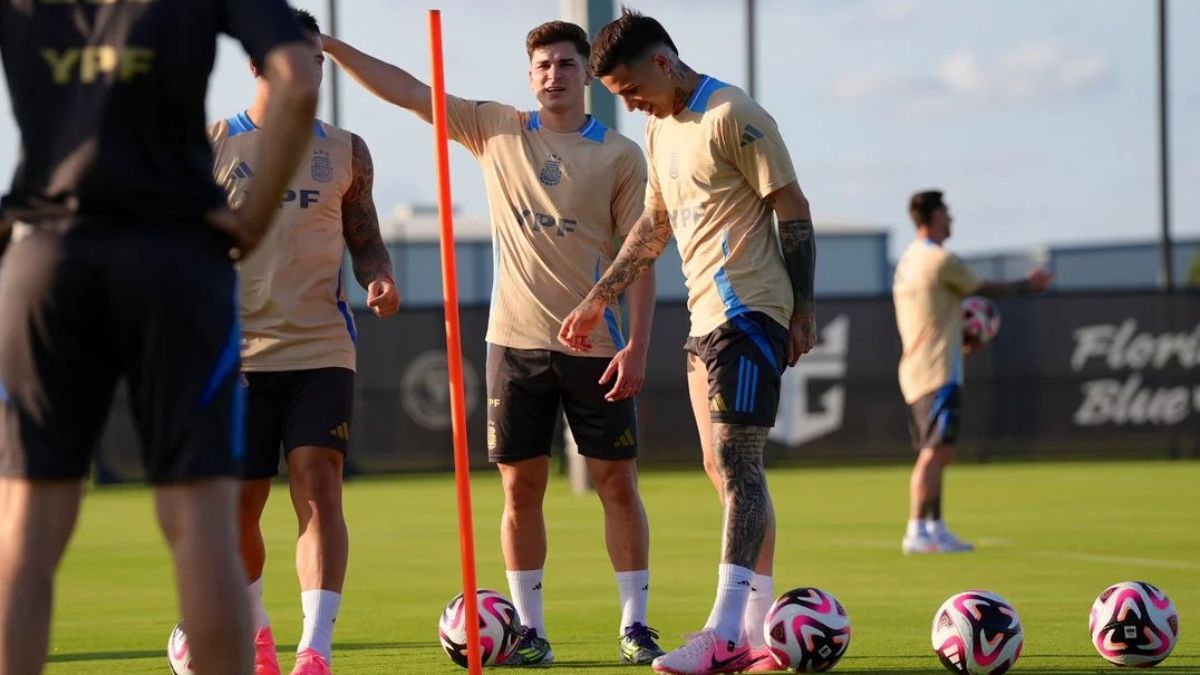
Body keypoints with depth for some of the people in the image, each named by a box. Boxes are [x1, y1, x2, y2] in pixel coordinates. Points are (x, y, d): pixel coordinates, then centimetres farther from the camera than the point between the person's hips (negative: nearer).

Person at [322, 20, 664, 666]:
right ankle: (531, 629, 10)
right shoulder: (496, 129, 7)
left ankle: (634, 624, 7)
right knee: (521, 488, 3)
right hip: (516, 342, 2)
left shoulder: (619, 155, 1)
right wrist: (329, 46, -3)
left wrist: (636, 345, -9)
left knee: (617, 483, 0)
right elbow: (406, 90, 5)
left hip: (594, 345, -2)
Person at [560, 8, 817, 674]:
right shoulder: (660, 129, 16)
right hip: (706, 317, 9)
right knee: (725, 467, 7)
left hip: (749, 312, -9)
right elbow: (653, 226, 25)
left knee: (735, 460, -15)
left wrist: (803, 309, -13)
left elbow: (793, 211, -11)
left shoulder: (732, 116, -11)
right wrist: (597, 300, 24)